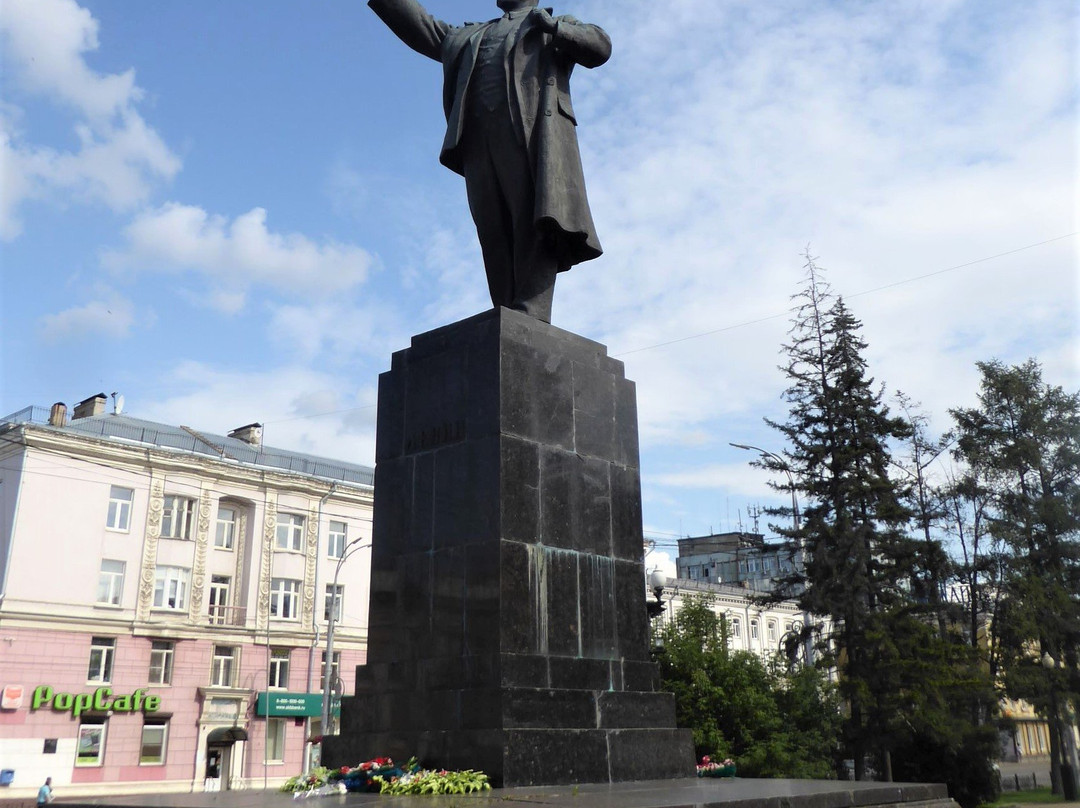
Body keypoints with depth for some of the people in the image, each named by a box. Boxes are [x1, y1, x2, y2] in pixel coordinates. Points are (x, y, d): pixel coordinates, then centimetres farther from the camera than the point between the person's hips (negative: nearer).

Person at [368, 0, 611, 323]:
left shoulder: (559, 28, 29)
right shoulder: (465, 37, 37)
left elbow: (600, 46, 13)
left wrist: (555, 28, 2)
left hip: (534, 129, -3)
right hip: (478, 140, 3)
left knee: (535, 227, -20)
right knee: (495, 240, -10)